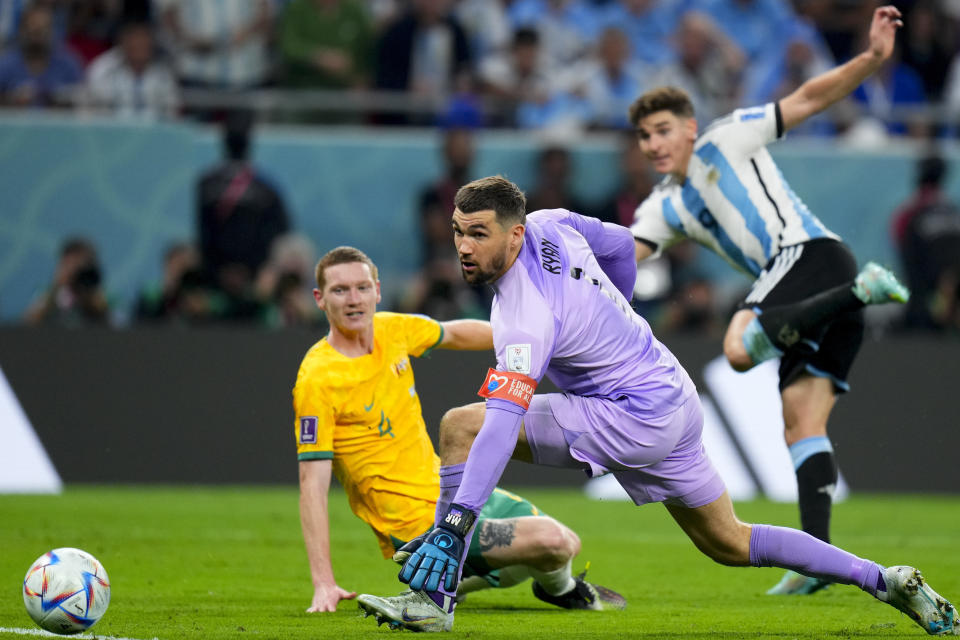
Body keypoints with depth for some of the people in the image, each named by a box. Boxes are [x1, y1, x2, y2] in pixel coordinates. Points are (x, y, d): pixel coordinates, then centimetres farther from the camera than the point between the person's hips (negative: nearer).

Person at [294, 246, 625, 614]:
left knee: (568, 544, 15)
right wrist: (324, 584, -28)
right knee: (552, 542, -19)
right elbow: (313, 484, -22)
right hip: (420, 525, -8)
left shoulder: (391, 330, -1)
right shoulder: (317, 380, -21)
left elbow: (456, 334, 22)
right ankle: (561, 589, 19)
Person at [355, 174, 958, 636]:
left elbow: (503, 426, -37)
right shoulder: (548, 224, -3)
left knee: (461, 426, -16)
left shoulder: (527, 320, -27)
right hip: (675, 395, 10)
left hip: (636, 420, -10)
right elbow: (620, 244, 18)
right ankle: (885, 581, 24)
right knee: (729, 544, 23)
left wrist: (453, 523, -43)